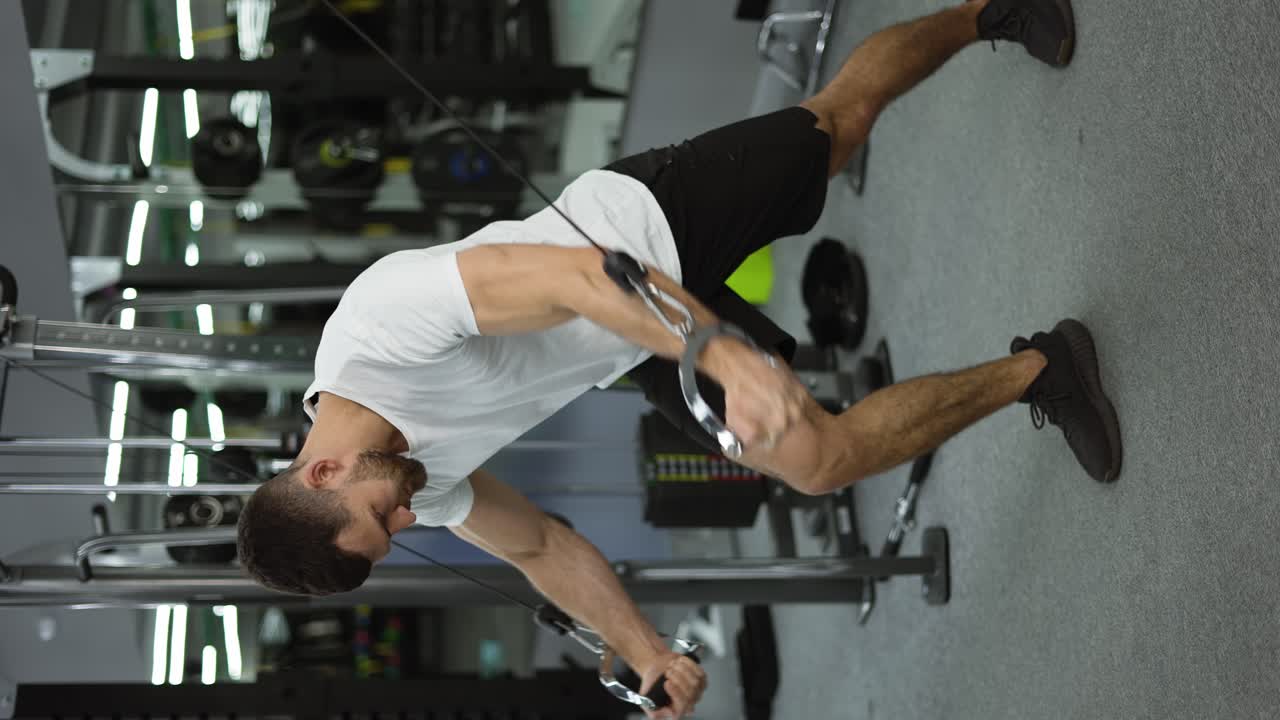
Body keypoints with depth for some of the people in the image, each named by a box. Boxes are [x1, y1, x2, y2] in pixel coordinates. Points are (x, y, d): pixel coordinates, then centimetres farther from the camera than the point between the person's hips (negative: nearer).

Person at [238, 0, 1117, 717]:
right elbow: (540, 545, 2)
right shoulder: (428, 479, -12)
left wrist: (725, 355, -54)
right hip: (640, 359, 5)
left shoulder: (383, 318, -36)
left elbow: (576, 277, -42)